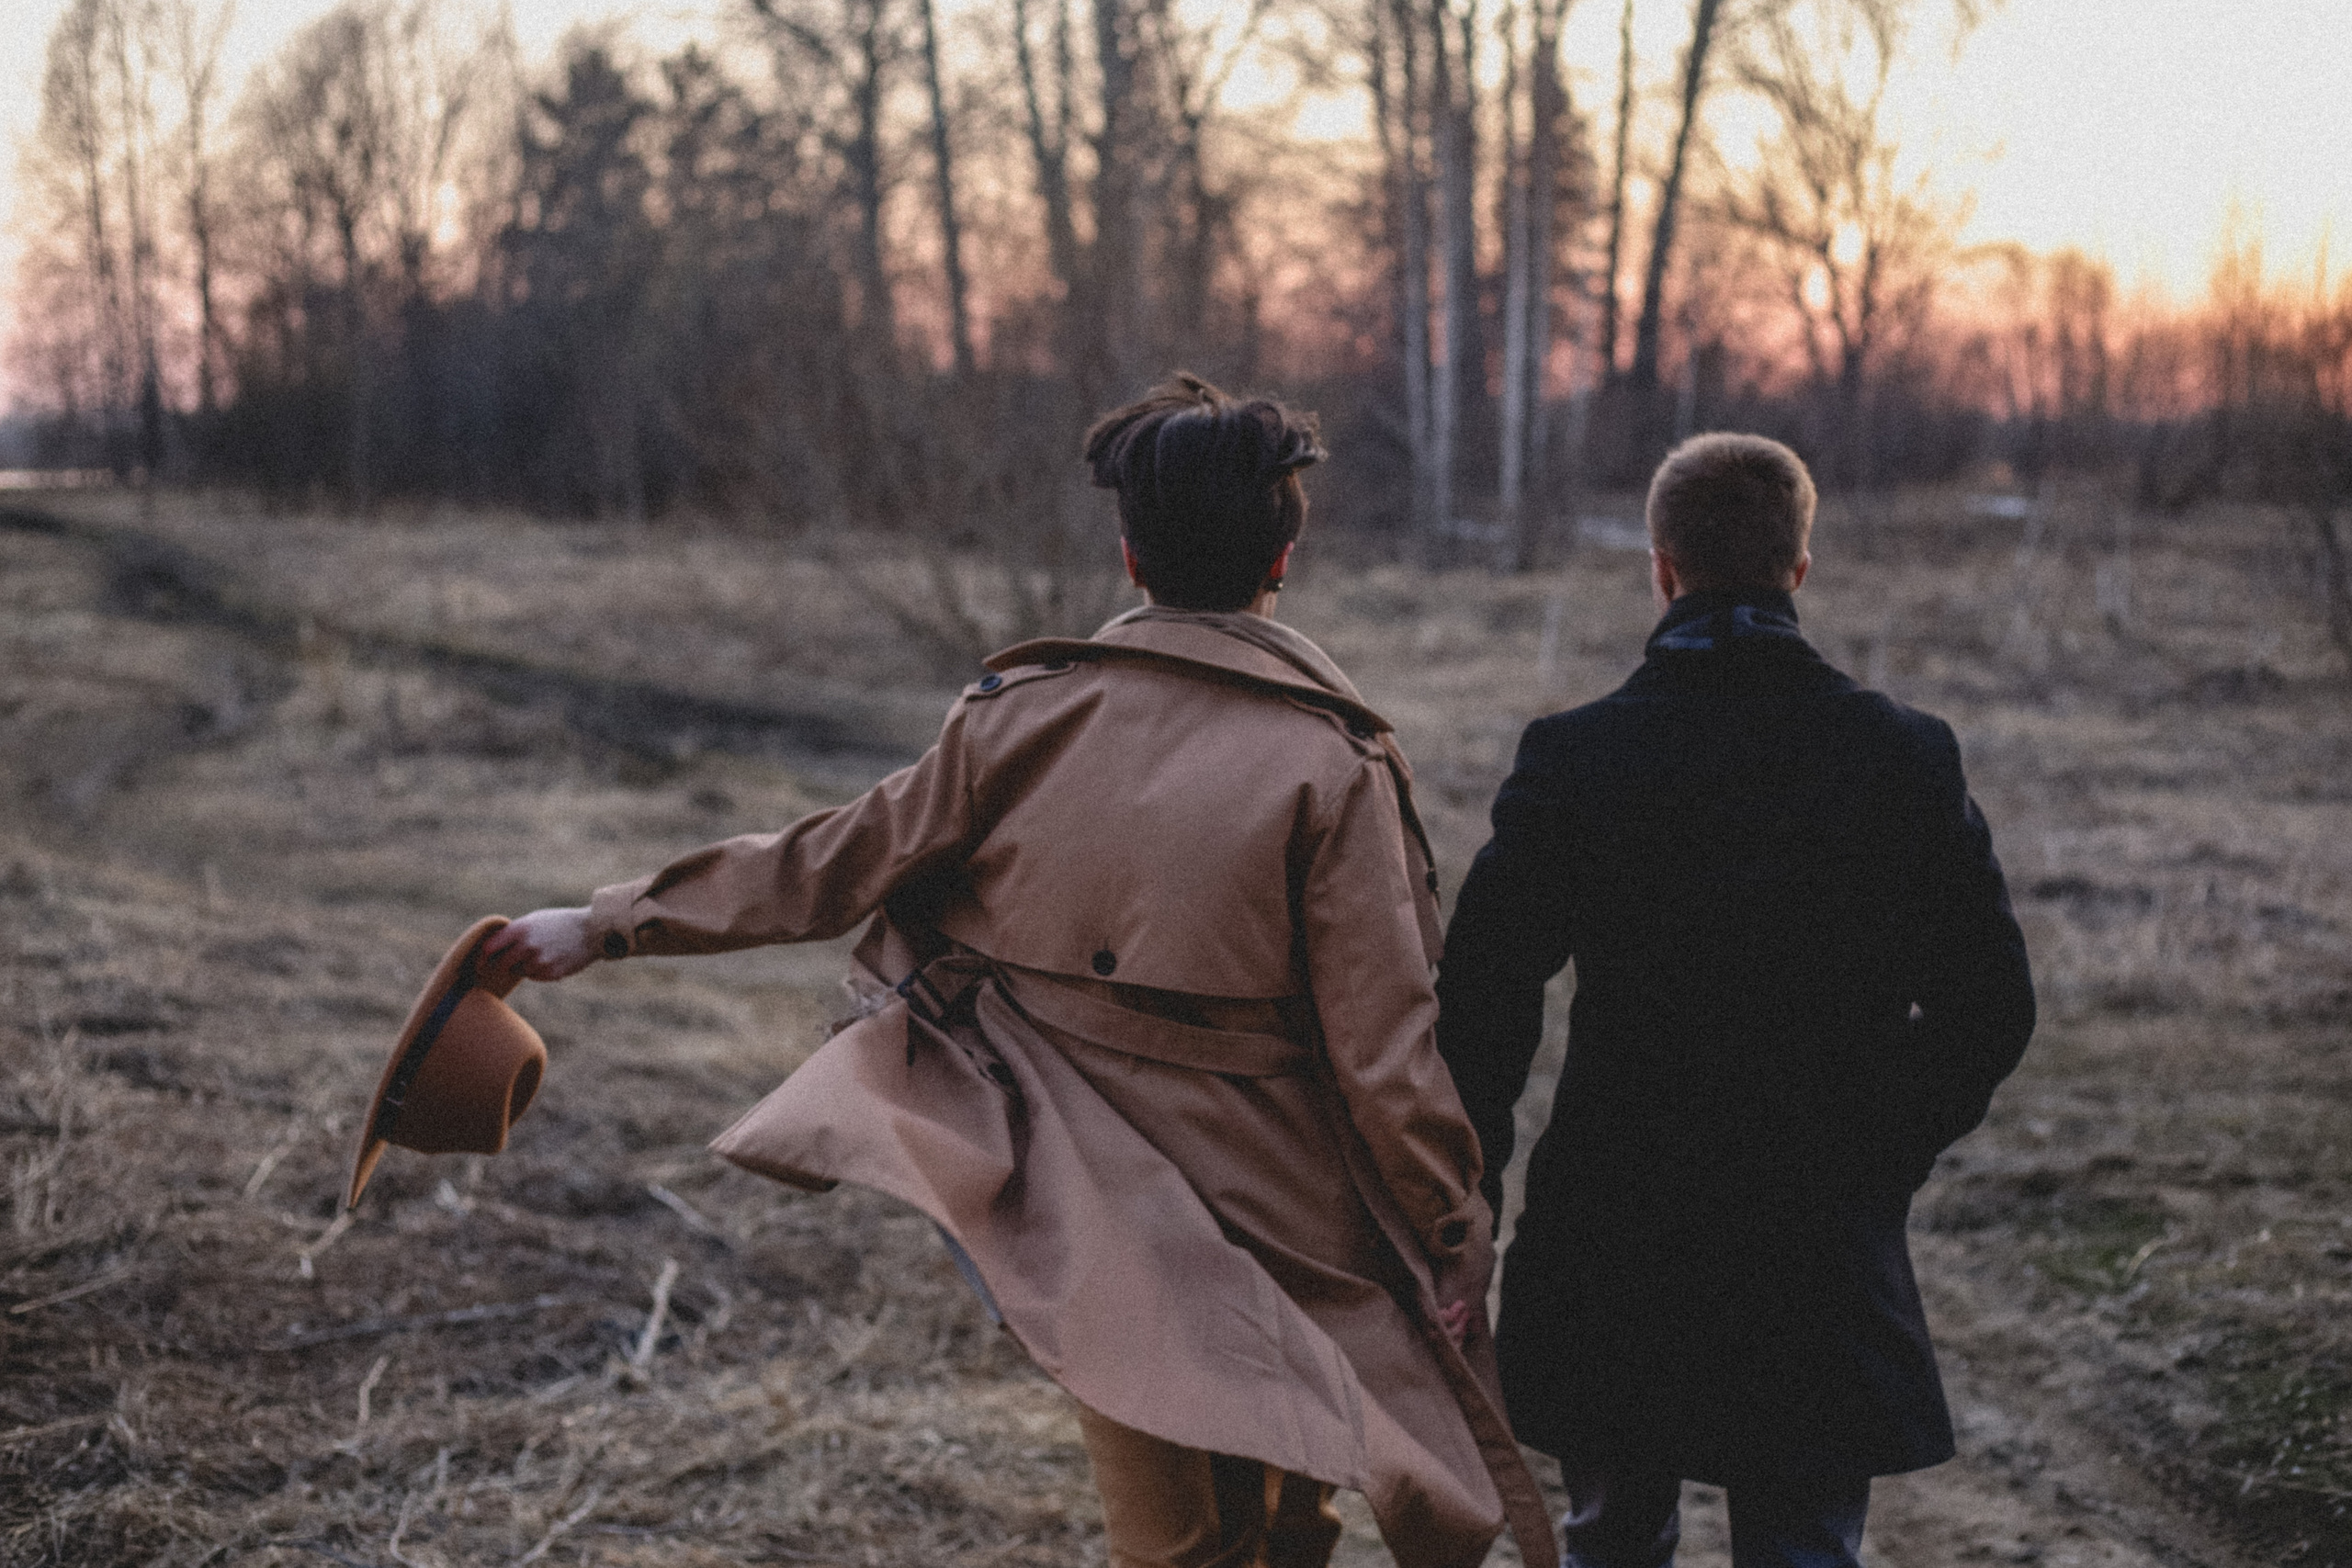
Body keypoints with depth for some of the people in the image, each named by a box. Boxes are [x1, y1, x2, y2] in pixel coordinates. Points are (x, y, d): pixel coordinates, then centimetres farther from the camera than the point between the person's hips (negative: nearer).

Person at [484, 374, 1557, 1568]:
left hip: (1092, 1213, 3)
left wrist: (608, 924, 17)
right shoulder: (1330, 762, -11)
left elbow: (830, 867, 4)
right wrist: (1454, 1242, -1)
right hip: (1276, 1221, -3)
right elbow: (1384, 1042, -11)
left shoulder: (1024, 717, -3)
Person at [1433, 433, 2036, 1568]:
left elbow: (1482, 1008, -10)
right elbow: (1989, 1006, -1)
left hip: (1612, 1229, 0)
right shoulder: (1905, 760, -6)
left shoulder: (1570, 760, -10)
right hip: (1831, 1245, 0)